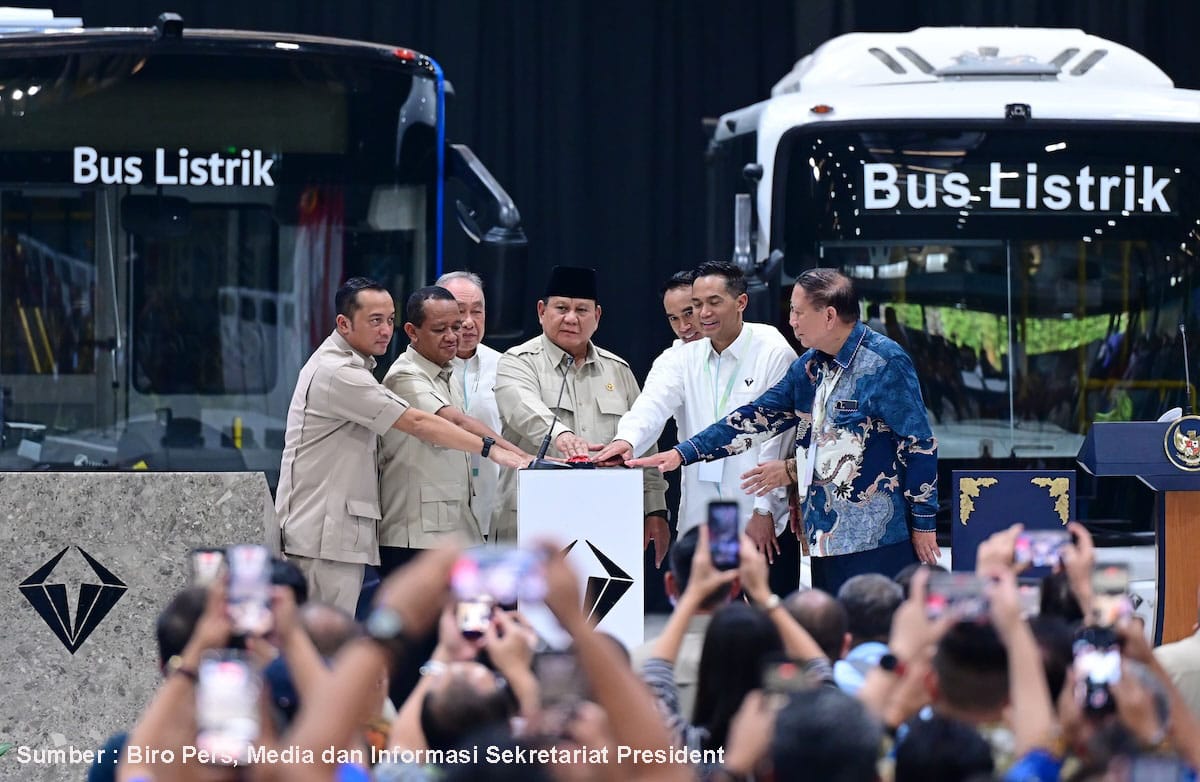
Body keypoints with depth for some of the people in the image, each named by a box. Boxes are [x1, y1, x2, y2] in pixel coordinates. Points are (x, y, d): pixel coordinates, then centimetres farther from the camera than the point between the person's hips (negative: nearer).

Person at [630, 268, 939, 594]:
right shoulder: (810, 365, 13)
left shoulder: (885, 364, -11)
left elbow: (920, 445, -10)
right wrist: (681, 454, 9)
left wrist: (924, 525, -10)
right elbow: (757, 417, 15)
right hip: (826, 539, 8)